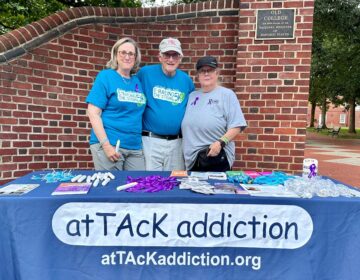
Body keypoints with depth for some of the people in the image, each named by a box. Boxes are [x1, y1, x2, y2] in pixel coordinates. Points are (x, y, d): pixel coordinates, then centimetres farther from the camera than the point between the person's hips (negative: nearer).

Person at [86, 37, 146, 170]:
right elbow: (93, 113, -9)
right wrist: (106, 145, -16)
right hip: (109, 145, -5)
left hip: (135, 147, 5)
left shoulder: (138, 82, 10)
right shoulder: (105, 76, -3)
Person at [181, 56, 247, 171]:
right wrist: (186, 151, 8)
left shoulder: (226, 94, -1)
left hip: (217, 157, -5)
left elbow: (236, 126, -9)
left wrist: (221, 143, -21)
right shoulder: (192, 96, 15)